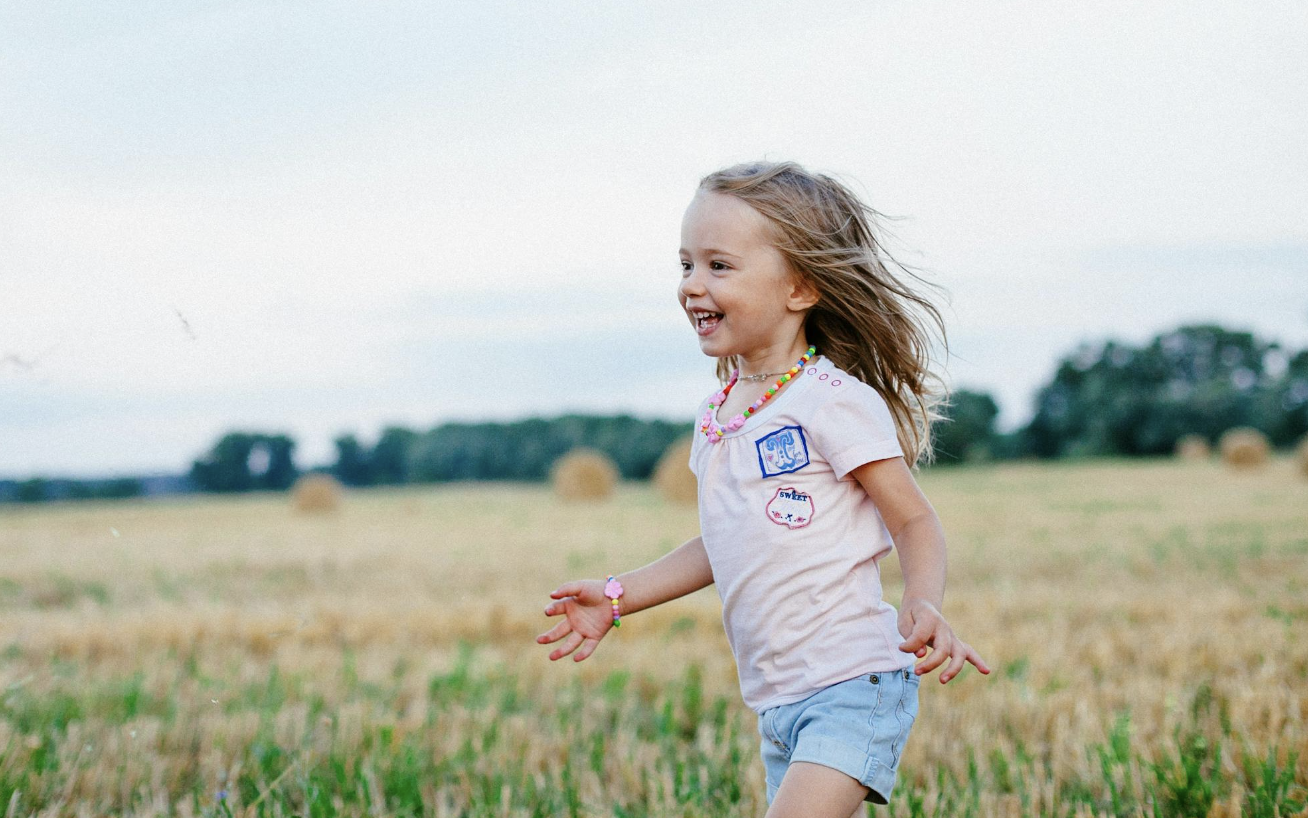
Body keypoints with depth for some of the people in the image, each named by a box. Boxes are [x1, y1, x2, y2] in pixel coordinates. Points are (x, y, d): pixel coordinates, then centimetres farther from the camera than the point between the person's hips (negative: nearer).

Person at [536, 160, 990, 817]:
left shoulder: (834, 402, -12)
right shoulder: (715, 417, 10)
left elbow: (915, 521, -9)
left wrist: (923, 605, -28)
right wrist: (618, 595, 20)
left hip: (854, 685, -8)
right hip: (775, 701, 8)